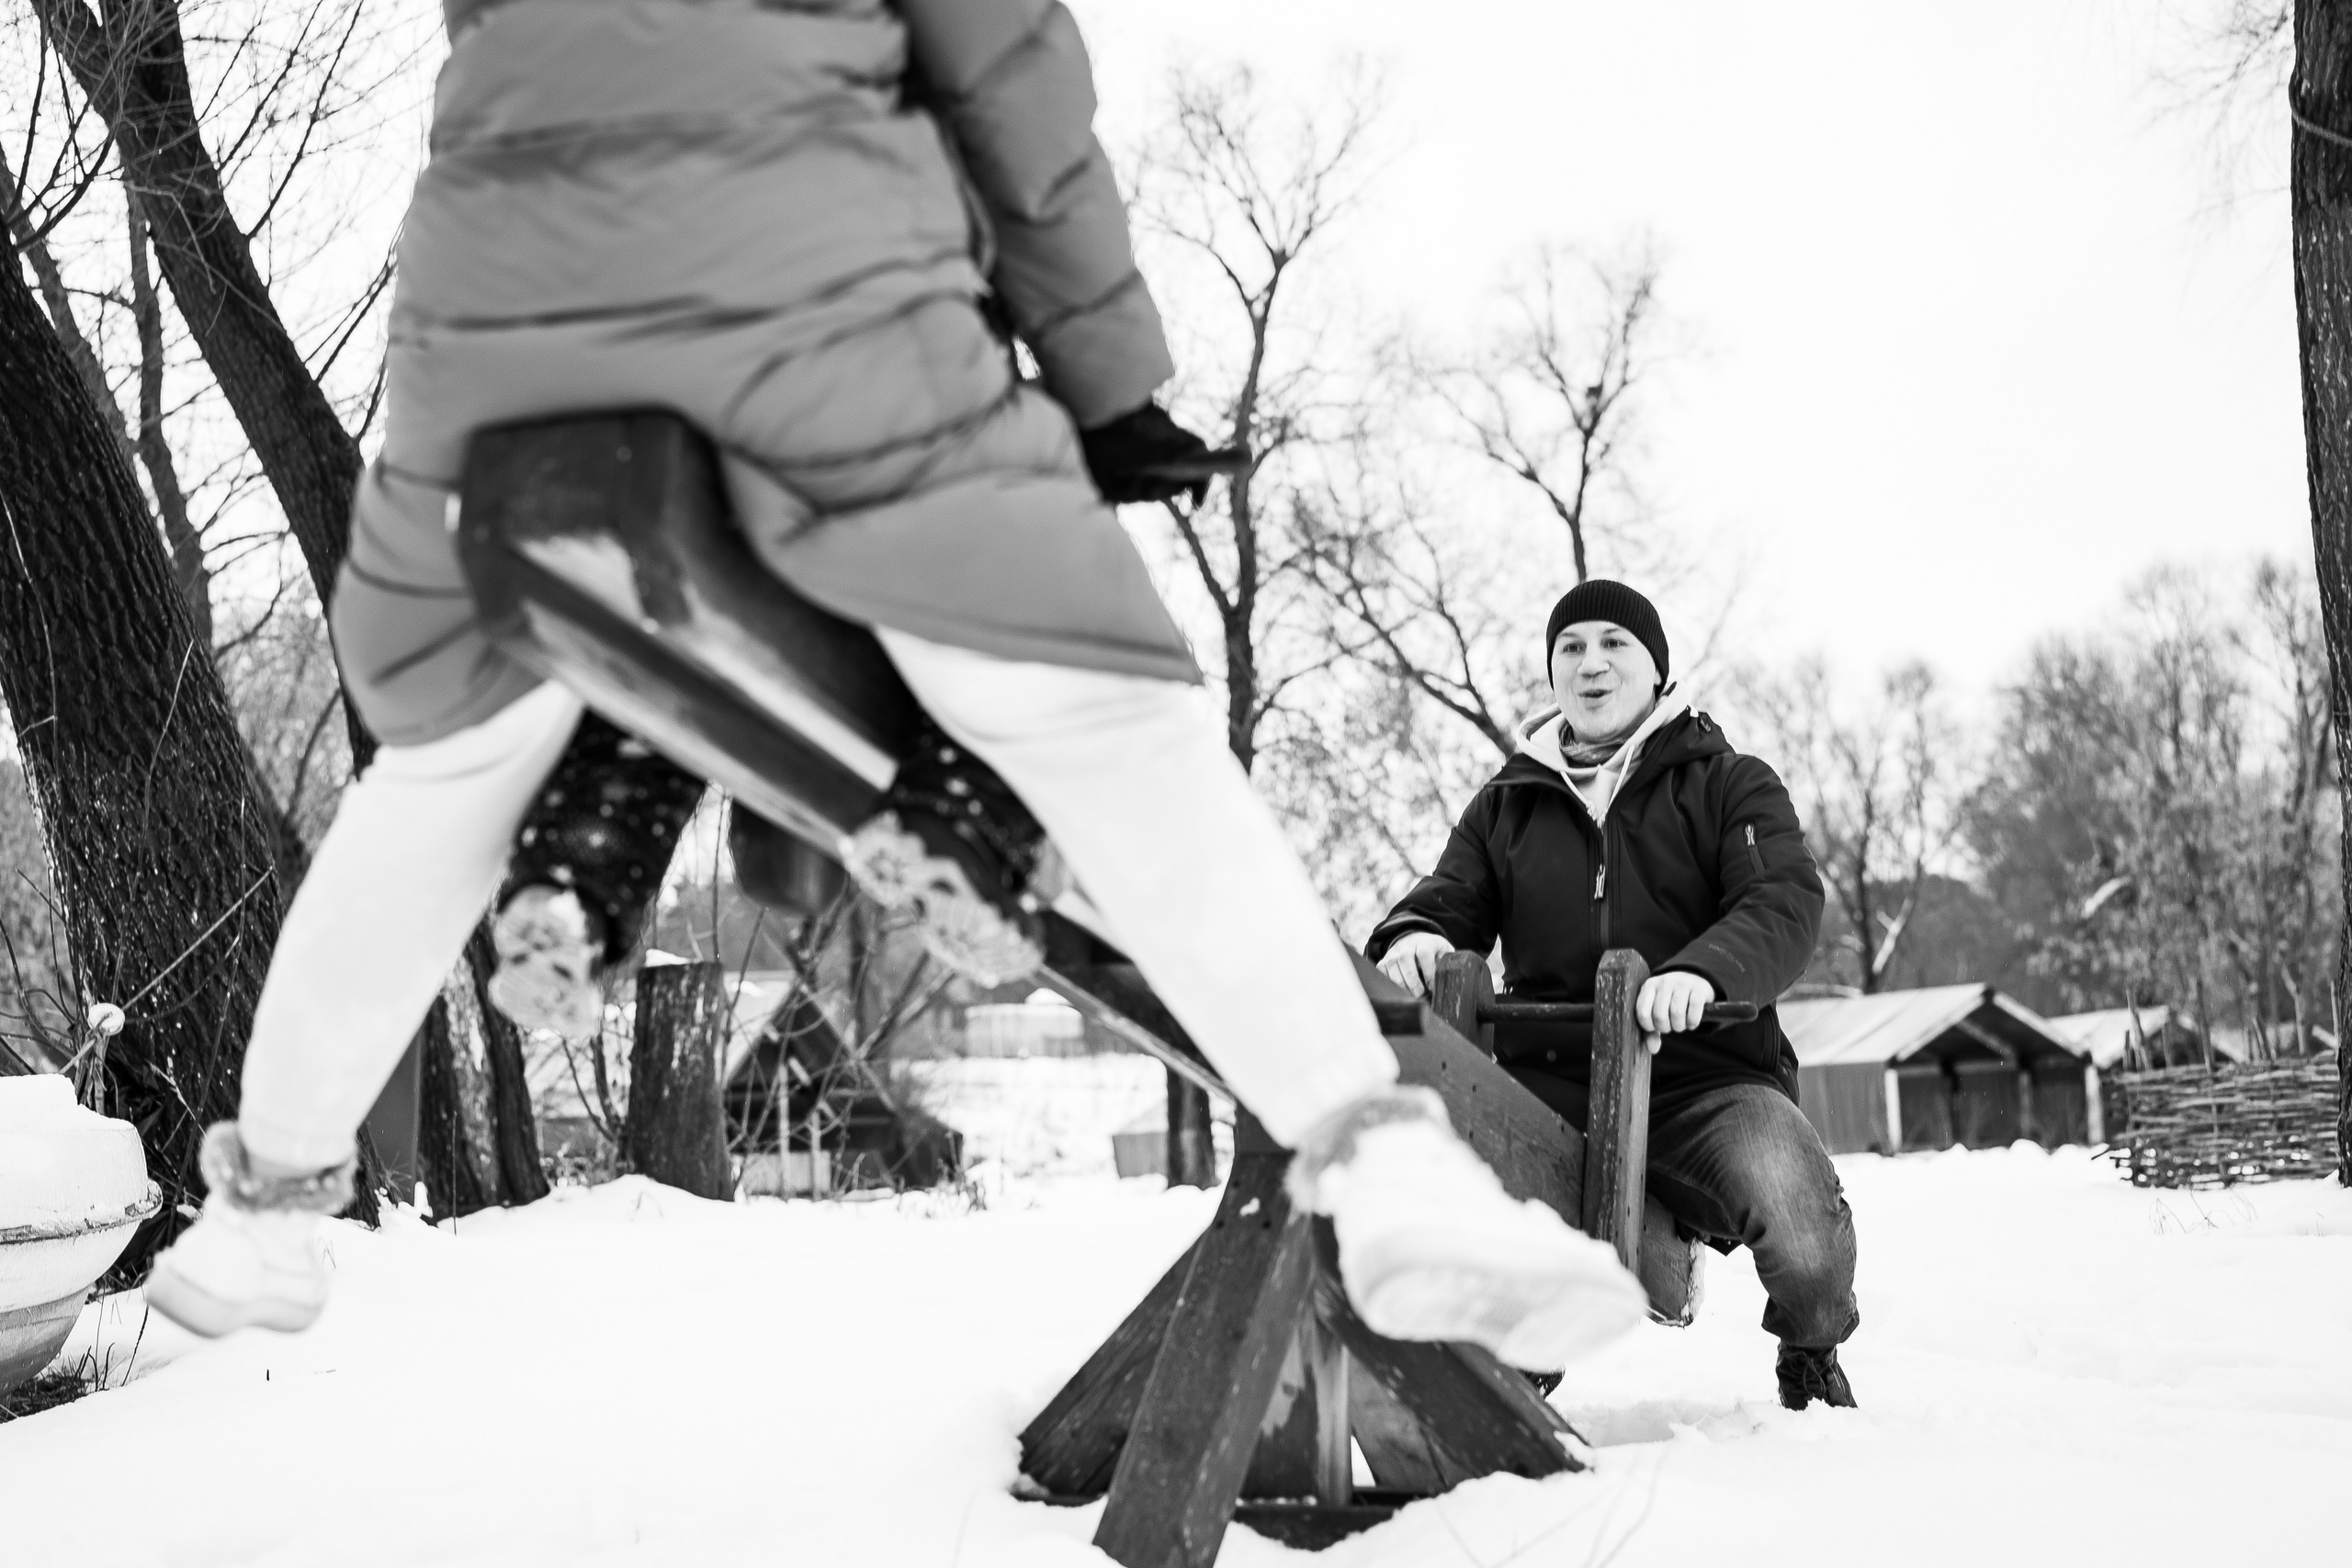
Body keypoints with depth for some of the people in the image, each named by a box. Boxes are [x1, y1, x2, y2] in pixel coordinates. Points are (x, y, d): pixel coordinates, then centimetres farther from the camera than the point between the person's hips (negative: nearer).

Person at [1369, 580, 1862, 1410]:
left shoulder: (1729, 783, 11)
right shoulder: (1509, 803, 22)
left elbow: (1786, 906, -4)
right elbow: (1452, 896, 18)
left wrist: (1704, 970, -28)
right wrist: (1413, 935, -11)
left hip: (1705, 1074, -2)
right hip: (1548, 1078, 2)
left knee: (1806, 1249, -31)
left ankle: (1811, 1351, 11)